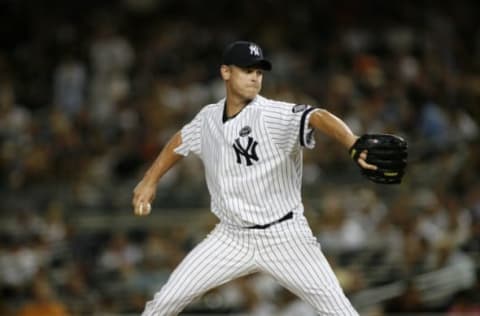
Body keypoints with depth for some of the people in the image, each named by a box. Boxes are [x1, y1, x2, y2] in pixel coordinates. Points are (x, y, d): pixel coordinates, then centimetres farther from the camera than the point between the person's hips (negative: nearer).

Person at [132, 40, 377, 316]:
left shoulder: (277, 116, -18)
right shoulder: (208, 118, 0)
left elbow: (319, 118, -37)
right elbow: (181, 141, 22)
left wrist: (354, 145, -56)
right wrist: (150, 181, 23)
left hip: (284, 236, -4)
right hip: (232, 237, 4)